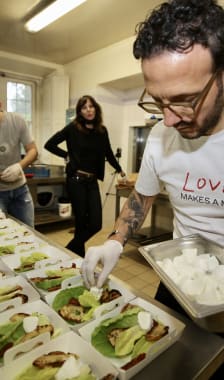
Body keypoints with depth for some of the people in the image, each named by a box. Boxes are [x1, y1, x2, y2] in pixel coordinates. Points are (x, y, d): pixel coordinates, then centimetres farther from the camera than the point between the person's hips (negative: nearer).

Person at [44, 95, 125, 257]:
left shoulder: (102, 131, 8)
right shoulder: (73, 128, -2)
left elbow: (108, 153, 21)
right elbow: (49, 144, 3)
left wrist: (120, 170, 30)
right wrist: (67, 155, 0)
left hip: (93, 182, 4)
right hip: (76, 180, -4)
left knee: (95, 224, 1)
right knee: (82, 223, 1)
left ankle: (70, 251, 24)